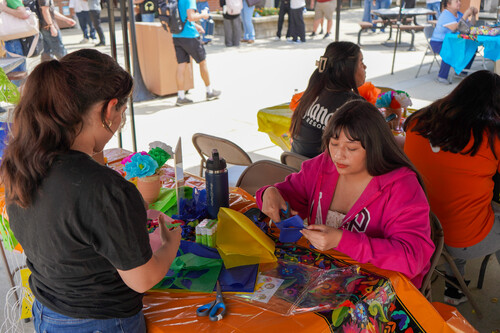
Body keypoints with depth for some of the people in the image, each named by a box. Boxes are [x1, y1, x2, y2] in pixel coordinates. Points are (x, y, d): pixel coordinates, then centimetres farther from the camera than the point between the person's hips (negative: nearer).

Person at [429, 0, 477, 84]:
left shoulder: (459, 14, 12)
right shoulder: (445, 15, -16)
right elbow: (456, 28, -28)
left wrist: (473, 15, -1)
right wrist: (466, 15, -24)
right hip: (438, 43, -9)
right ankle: (442, 77, -28)